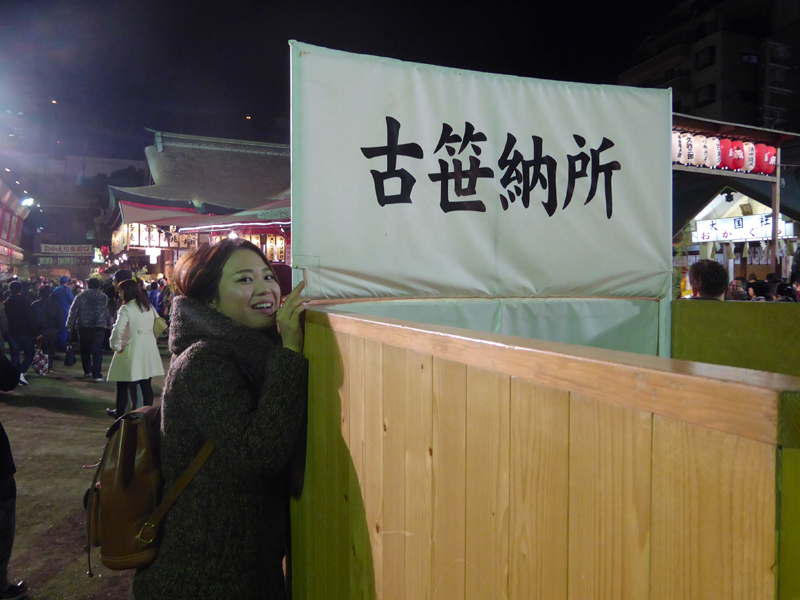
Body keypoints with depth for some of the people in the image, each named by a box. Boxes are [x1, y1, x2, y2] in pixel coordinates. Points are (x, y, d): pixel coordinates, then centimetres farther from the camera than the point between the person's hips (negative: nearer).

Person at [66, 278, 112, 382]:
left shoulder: (80, 296, 2)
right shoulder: (104, 297, 3)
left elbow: (73, 311, 2)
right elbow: (108, 312, 9)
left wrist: (70, 325, 8)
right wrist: (109, 324, 22)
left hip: (84, 328, 1)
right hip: (99, 327, -1)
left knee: (85, 350, 16)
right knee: (97, 351, -2)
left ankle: (87, 371, 25)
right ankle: (96, 375, -6)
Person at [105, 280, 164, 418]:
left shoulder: (126, 309, -16)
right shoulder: (149, 307, 6)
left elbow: (117, 330, -26)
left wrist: (116, 346, -13)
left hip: (130, 351, -6)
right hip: (148, 351, 6)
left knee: (123, 385, 10)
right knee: (146, 384, 10)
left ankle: (119, 413, 22)